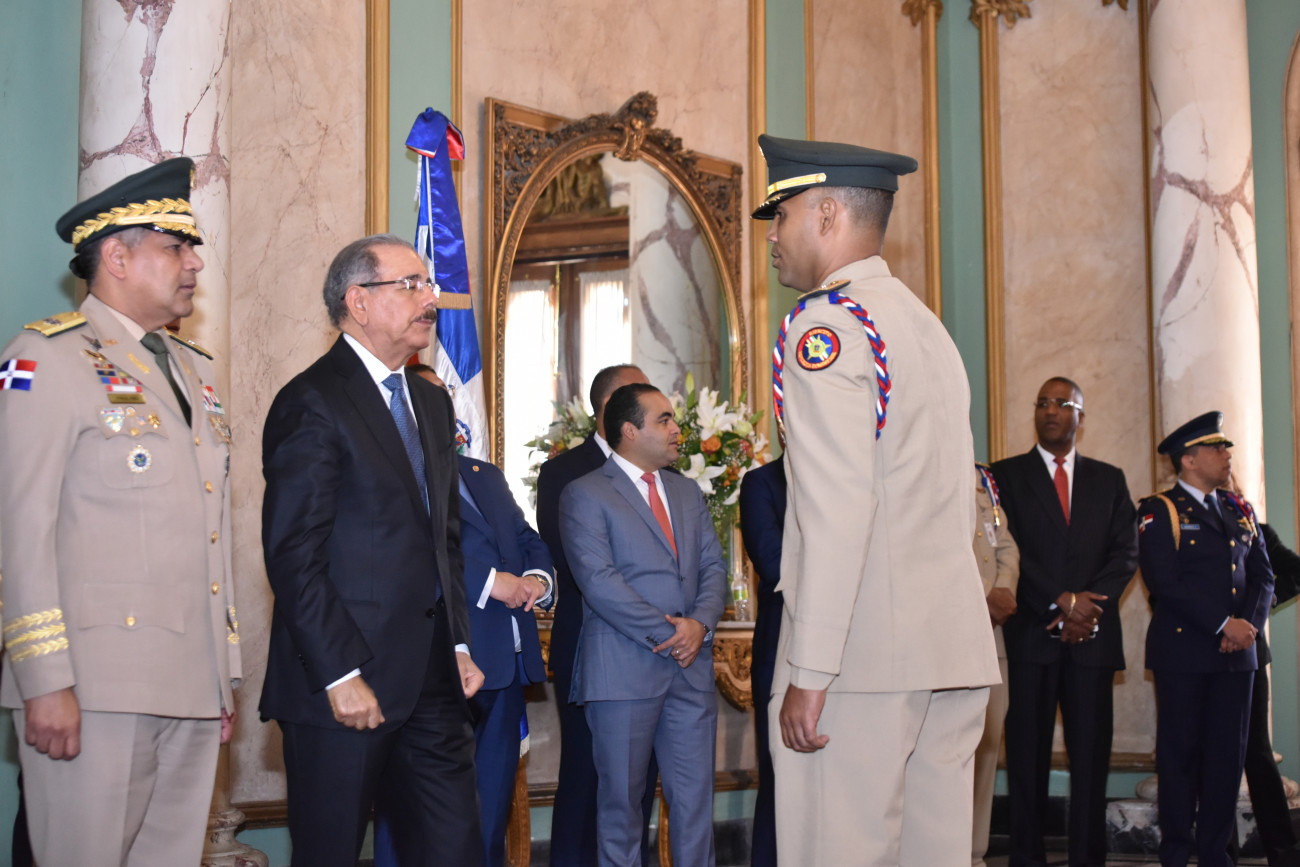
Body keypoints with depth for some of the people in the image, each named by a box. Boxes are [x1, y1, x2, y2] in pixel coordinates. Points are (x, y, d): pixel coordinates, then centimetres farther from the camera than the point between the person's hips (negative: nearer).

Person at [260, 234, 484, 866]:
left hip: (432, 678, 7)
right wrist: (341, 676, -18)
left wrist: (458, 644, 12)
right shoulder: (313, 402, -10)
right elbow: (294, 555, -15)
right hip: (349, 683, -7)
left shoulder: (432, 402, 17)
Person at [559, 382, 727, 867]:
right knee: (621, 800, 4)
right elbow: (598, 581, -13)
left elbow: (713, 566, 12)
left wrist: (701, 623, -8)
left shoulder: (687, 492, 18)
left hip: (691, 666, 5)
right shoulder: (585, 495, -2)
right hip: (624, 670, -5)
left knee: (695, 798, 5)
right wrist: (665, 633, -14)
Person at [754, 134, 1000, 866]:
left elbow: (837, 507, -17)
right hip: (956, 649, 9)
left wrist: (809, 671, -18)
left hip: (866, 654, -9)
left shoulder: (826, 324, -8)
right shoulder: (929, 326, 20)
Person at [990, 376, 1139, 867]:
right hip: (1031, 635, -2)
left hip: (1093, 635, 2)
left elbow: (1126, 552, 7)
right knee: (1028, 753, -2)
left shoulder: (1109, 480, 16)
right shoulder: (1007, 475, 8)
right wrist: (1061, 602, -12)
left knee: (1092, 753, -1)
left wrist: (1086, 609, -8)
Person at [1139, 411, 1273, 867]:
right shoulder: (1160, 512, -3)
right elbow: (1165, 583, -13)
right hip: (1183, 653, -5)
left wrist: (1249, 624, -6)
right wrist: (1224, 623, -15)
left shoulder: (1240, 511, 16)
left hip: (1236, 654, 5)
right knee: (1180, 752, 0)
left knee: (1228, 756, 5)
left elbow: (1263, 577, 12)